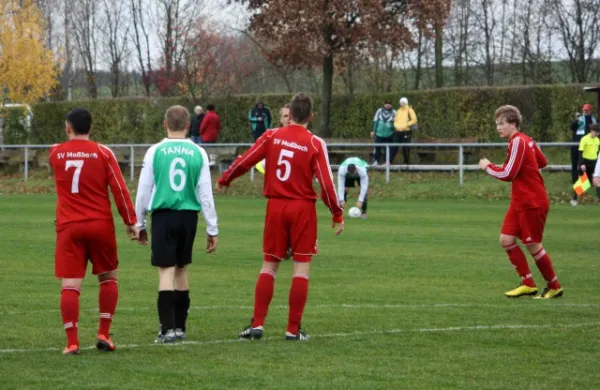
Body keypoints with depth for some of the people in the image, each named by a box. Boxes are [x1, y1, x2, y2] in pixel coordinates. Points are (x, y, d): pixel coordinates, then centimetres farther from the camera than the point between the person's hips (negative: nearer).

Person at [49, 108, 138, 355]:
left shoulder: (55, 153, 2)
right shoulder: (102, 153, -3)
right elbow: (120, 189, -6)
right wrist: (130, 221, 0)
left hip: (68, 227, 0)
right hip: (100, 224, 0)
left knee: (70, 286, -2)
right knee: (108, 278, 16)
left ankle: (72, 342, -10)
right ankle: (104, 335, 9)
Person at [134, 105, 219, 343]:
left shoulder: (155, 152, -2)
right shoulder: (198, 153, 1)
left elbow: (144, 190, 2)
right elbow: (206, 193, 3)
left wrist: (140, 224, 14)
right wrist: (212, 229, 10)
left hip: (163, 216, -2)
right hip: (188, 216, 2)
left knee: (167, 270, -2)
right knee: (181, 269, 16)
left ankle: (168, 329, -10)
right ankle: (179, 326, 22)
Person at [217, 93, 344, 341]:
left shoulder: (272, 136, -1)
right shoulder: (315, 144, -8)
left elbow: (244, 162, 2)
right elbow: (326, 183, -10)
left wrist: (224, 180, 20)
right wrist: (338, 215, 0)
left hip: (275, 206, 3)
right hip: (303, 208, -3)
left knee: (269, 266, 10)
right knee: (301, 267, 3)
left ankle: (257, 325, 4)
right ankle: (293, 330, 1)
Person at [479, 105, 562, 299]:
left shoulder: (518, 142, -18)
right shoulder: (527, 140, 10)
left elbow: (507, 174, -21)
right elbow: (543, 162, 22)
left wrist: (488, 166, -7)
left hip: (532, 203, -9)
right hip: (520, 202, 9)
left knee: (533, 245, -2)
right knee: (506, 239, 4)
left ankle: (554, 287, 12)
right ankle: (528, 284, 8)